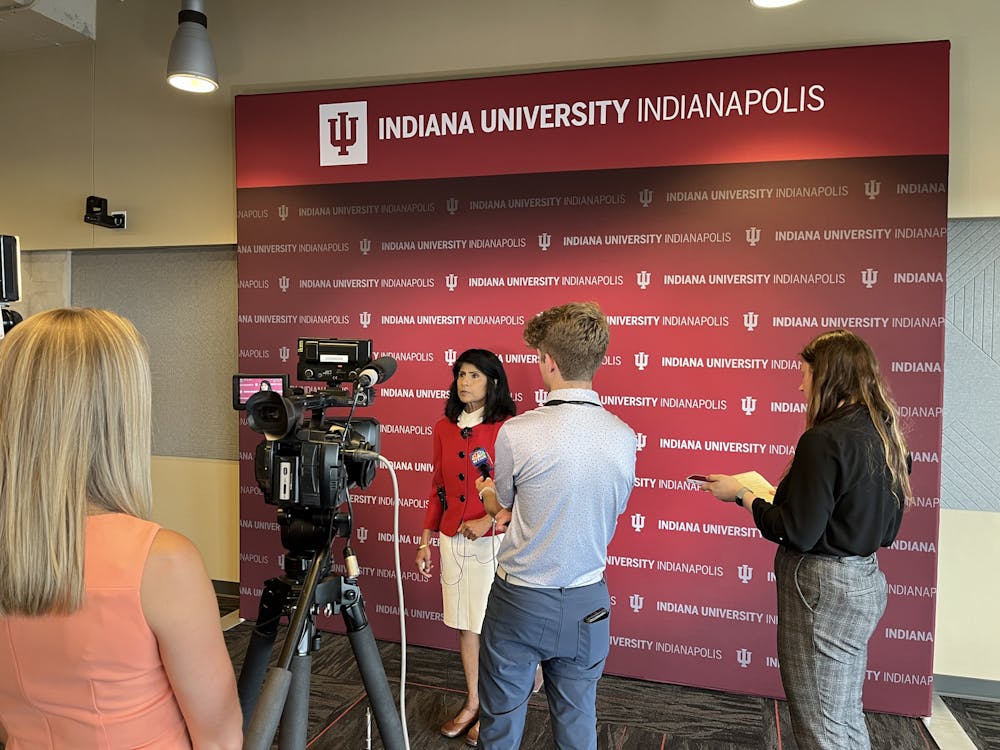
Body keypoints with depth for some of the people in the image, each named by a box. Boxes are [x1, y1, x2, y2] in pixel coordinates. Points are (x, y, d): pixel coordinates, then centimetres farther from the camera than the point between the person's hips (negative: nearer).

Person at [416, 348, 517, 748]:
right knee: (465, 625, 16)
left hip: (493, 541, -5)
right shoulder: (444, 428, 5)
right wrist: (426, 541, 11)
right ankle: (472, 703, 33)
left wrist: (489, 520, -21)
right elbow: (438, 489, 11)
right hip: (452, 540, 5)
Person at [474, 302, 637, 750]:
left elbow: (500, 505, -1)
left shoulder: (516, 433, -19)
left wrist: (487, 490, 24)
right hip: (587, 604, 4)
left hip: (520, 600, -3)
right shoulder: (625, 438, -8)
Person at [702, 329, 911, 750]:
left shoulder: (825, 439, -21)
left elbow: (797, 534, -21)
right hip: (866, 582, 10)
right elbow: (886, 530, 14)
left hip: (821, 588, -9)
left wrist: (741, 494, -8)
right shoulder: (882, 437, 6)